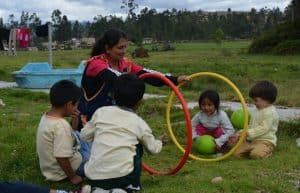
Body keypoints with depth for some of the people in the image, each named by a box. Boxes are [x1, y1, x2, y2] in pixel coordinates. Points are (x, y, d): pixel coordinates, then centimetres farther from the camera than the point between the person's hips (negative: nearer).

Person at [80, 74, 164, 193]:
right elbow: (153, 148, 20)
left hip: (93, 178, 2)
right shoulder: (139, 123, 6)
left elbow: (85, 135, 16)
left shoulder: (101, 112, 8)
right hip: (122, 177, -2)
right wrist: (159, 143, 43)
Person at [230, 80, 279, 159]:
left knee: (255, 154, -34)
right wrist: (238, 135, 8)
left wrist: (248, 133, -24)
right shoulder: (257, 111, 17)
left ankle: (266, 151, -2)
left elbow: (263, 128, -20)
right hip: (252, 140, 7)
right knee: (236, 152, -11)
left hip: (265, 141, -7)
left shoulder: (270, 112, -13)